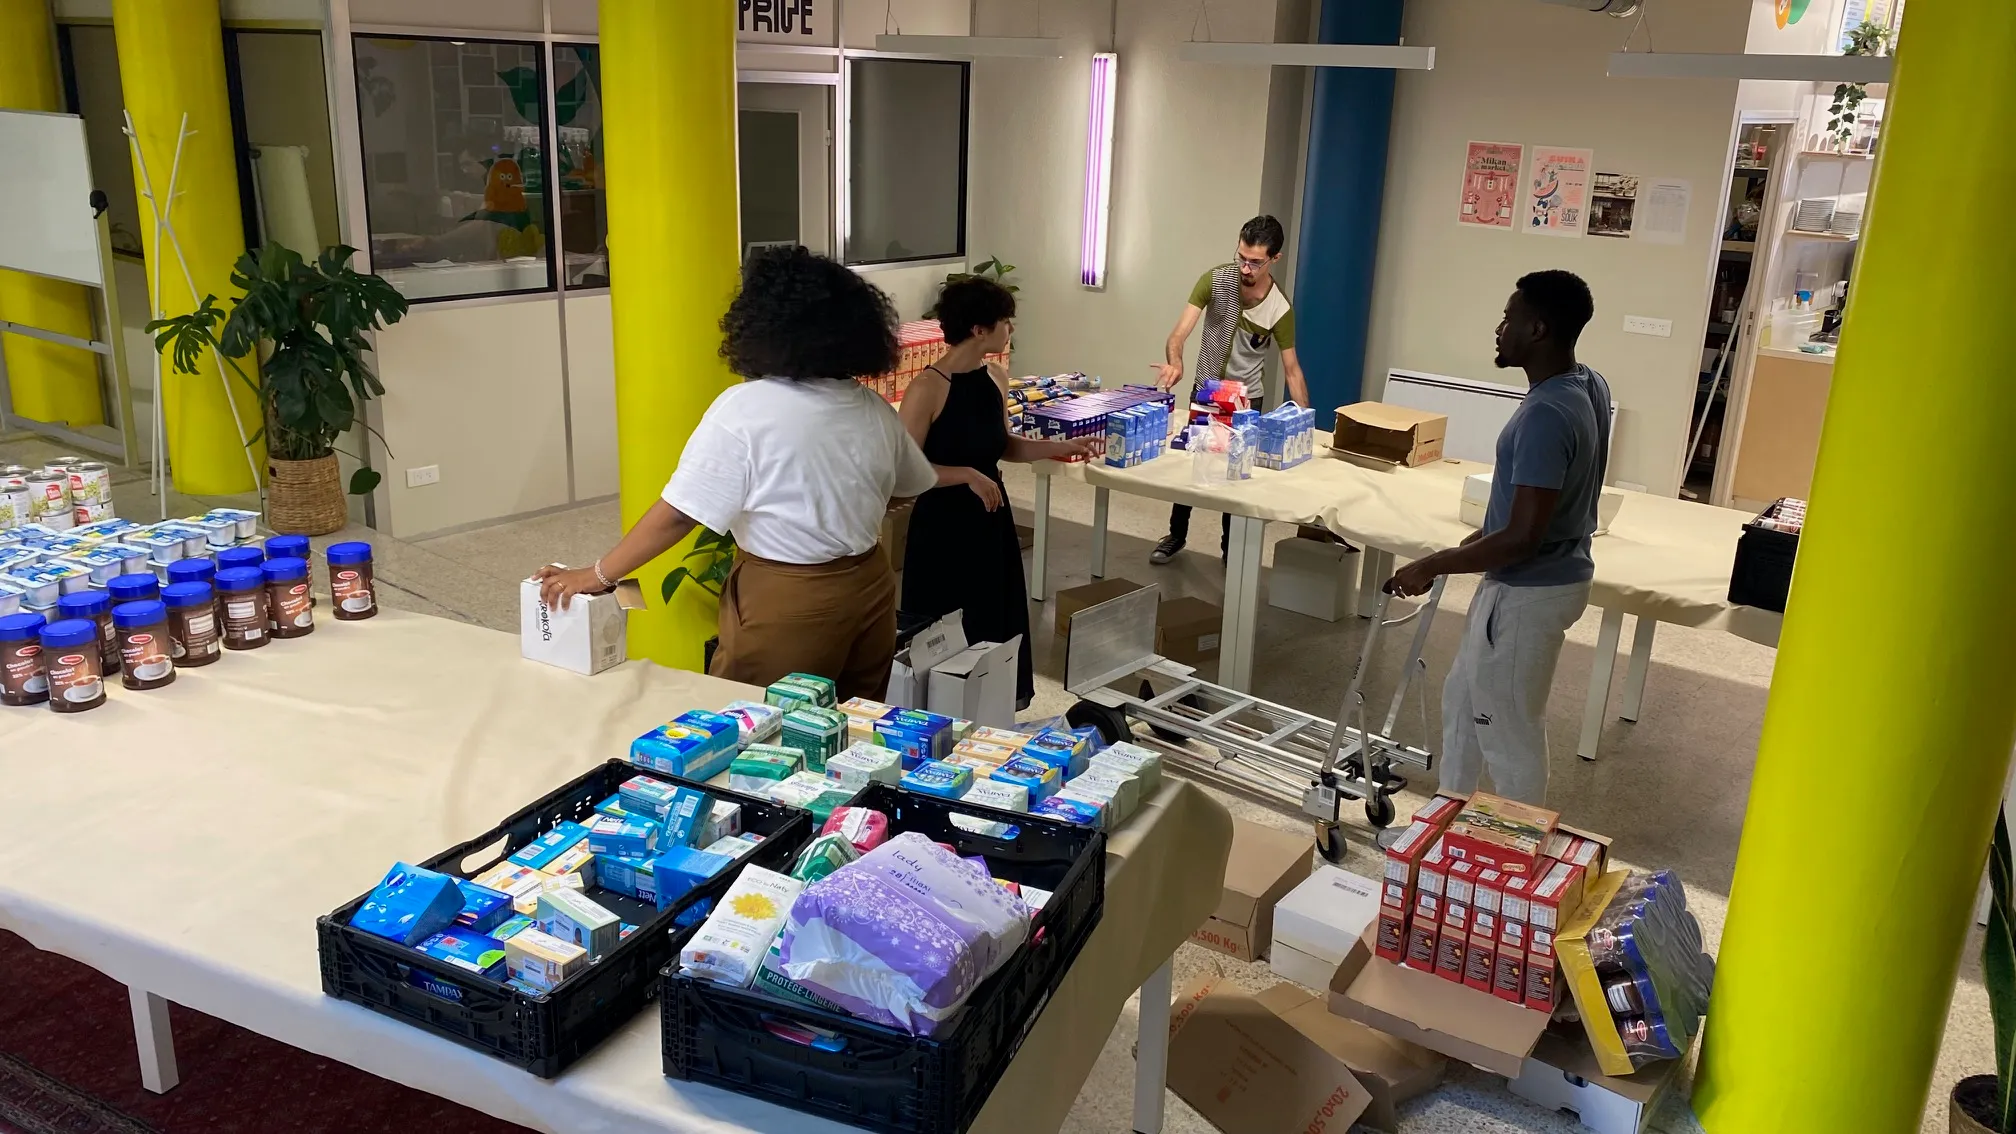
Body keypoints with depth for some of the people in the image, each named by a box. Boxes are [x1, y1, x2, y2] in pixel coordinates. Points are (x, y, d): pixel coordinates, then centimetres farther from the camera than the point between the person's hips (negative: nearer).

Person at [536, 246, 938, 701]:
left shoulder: (744, 409, -17)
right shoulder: (873, 409, 0)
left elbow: (678, 512, -18)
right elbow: (912, 484, 17)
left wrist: (598, 574, -10)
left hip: (787, 603, -6)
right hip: (870, 588, 6)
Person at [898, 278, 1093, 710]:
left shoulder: (996, 379, 4)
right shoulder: (928, 388, -19)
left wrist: (1060, 447, 9)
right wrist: (967, 475, -23)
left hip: (991, 521, 7)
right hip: (943, 527, -7)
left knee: (998, 627, 17)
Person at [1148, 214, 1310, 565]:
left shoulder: (1280, 308, -21)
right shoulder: (1215, 280, -19)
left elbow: (1292, 370, -13)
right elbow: (1180, 332, -28)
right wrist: (1175, 362, -50)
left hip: (1247, 400, -2)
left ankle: (1232, 548, 23)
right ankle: (1176, 535, 30)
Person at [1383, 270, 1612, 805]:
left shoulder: (1546, 415, -30)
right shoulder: (1588, 385, 1)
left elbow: (1522, 539, -30)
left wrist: (1431, 566, -20)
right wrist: (1488, 531, 21)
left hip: (1527, 591, -10)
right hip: (1552, 574, 10)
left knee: (1510, 731, 7)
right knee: (1464, 701, 24)